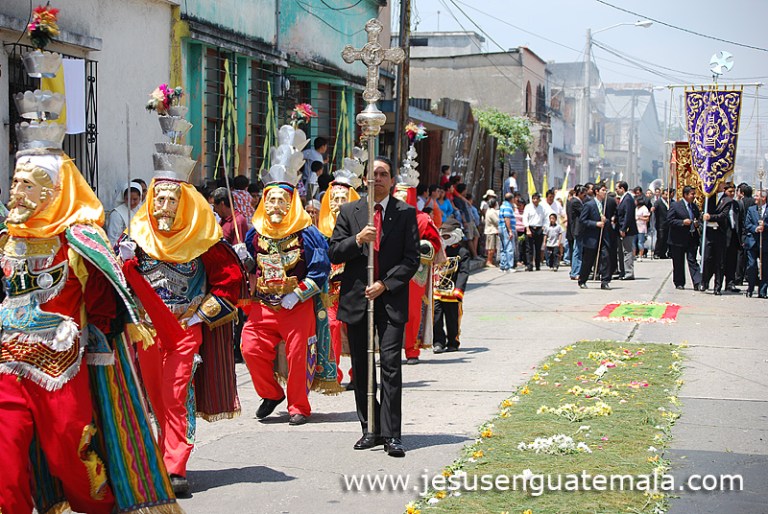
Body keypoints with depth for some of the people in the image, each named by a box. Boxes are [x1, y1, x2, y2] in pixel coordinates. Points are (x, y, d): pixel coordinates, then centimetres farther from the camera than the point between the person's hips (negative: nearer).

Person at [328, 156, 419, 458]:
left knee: (391, 365, -9)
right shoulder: (349, 212, 9)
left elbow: (412, 259, 0)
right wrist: (357, 240, -13)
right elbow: (334, 254, 5)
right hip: (357, 298, 3)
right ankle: (371, 429, 16)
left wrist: (385, 284, -10)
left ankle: (391, 435, -7)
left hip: (391, 299, -3)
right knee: (361, 367, 6)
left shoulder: (405, 213, 4)